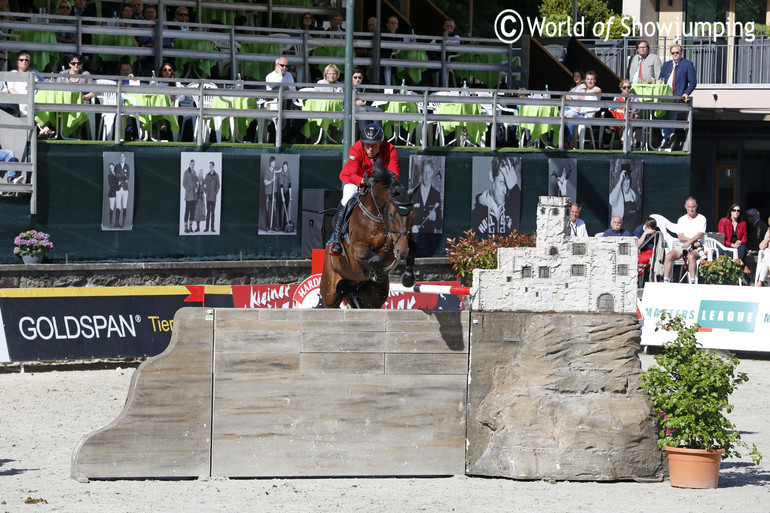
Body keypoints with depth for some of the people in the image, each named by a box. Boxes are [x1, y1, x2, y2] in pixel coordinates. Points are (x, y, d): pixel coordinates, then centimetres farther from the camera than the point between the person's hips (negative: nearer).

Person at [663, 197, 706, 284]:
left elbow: (700, 234, -8)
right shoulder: (681, 220, 15)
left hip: (696, 248, -3)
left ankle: (692, 282, -38)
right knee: (669, 256, -24)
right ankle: (665, 281, -25)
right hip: (681, 246, 3)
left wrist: (690, 242, -23)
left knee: (691, 256, -38)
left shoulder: (701, 219, 6)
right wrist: (694, 241, -13)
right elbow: (680, 237, 3)